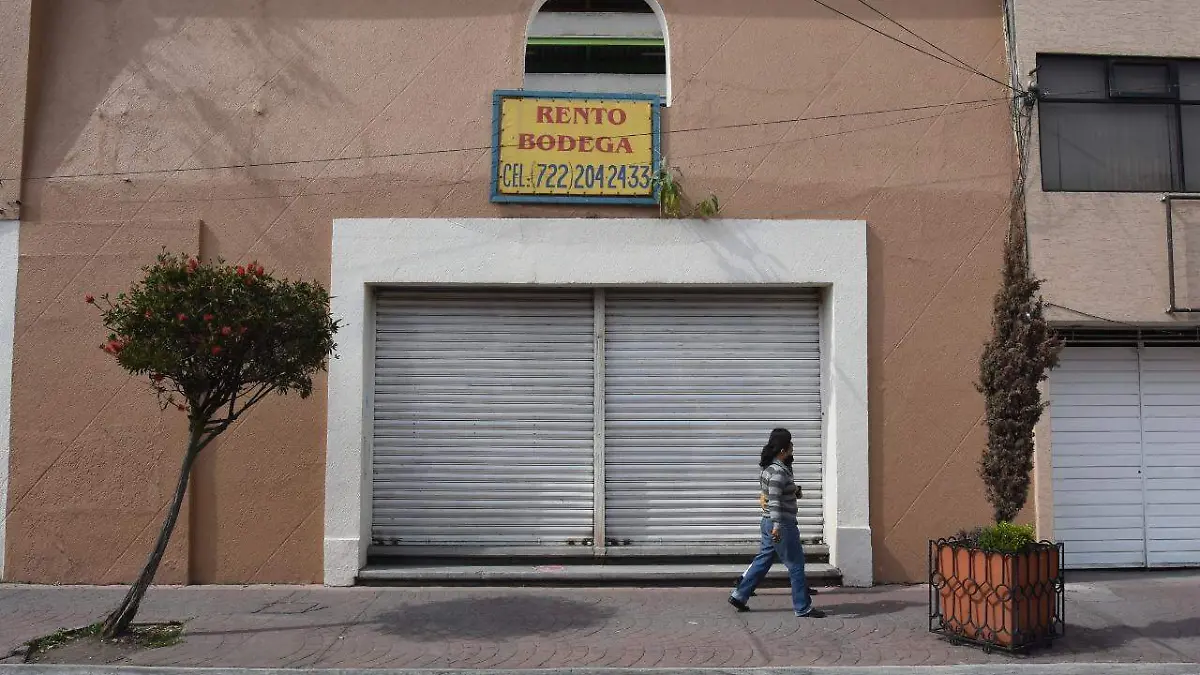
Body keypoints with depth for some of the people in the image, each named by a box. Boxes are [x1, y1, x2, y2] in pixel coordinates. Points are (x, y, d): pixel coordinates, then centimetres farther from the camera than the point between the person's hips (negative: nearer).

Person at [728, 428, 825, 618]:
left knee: (763, 560, 16)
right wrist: (777, 526, -34)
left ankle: (739, 595, 20)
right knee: (796, 566, 0)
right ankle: (803, 607, 8)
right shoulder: (778, 472, -21)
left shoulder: (769, 467, 10)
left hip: (770, 523, 10)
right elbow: (774, 500, -29)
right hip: (782, 525, -10)